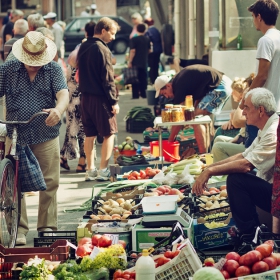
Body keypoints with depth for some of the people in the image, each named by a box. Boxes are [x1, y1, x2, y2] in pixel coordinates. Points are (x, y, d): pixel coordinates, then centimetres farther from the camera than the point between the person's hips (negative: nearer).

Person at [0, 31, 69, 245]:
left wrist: (59, 109, -36)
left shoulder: (53, 69, 0)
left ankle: (48, 228, 13)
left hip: (46, 137, 0)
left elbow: (63, 93, -14)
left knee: (50, 183, 2)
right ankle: (19, 230, 4)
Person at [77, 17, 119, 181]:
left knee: (90, 134, 12)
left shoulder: (83, 47, 9)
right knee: (109, 134, 1)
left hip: (86, 97, 8)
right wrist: (114, 101, -12)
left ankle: (90, 170, 14)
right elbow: (107, 78, -16)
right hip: (100, 98, -8)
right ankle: (103, 171, -4)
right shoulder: (102, 50, -16)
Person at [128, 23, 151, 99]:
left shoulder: (133, 39, -11)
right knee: (143, 78, 12)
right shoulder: (147, 39, 4)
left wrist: (130, 62, -12)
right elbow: (149, 50, 11)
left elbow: (133, 51, -16)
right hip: (144, 62, 5)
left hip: (136, 62, -5)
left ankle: (135, 95, -4)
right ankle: (143, 94, 12)